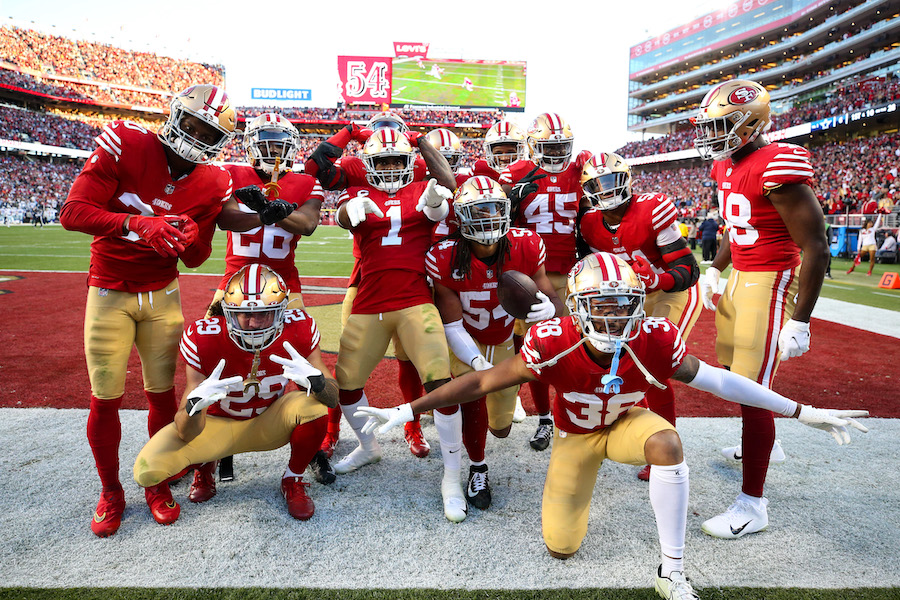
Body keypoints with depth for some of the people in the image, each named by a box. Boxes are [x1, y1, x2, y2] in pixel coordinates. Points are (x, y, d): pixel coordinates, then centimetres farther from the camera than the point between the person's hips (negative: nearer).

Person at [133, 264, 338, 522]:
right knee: (147, 470, -22)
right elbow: (187, 434, -25)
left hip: (268, 424, 1)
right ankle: (205, 464, 14)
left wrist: (316, 380, -46)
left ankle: (293, 480, -2)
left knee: (315, 403, -30)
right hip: (217, 426, 0)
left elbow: (333, 398, -21)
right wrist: (194, 405, -50)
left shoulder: (299, 329, -23)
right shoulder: (203, 339, -27)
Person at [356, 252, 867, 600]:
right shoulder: (553, 345, -34)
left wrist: (804, 413, -8)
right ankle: (577, 482, 35)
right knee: (561, 548, 1)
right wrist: (408, 411, -26)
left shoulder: (654, 342, -29)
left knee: (667, 444, -35)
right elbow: (483, 381, -26)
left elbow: (718, 380, -14)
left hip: (627, 422, 1)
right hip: (576, 433, 0)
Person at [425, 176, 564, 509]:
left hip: (504, 340, 3)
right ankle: (477, 469, 6)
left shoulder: (526, 247, -22)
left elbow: (554, 300, -20)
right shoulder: (445, 258, -28)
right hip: (466, 341, -2)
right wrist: (477, 362, -40)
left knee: (501, 428, 10)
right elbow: (452, 323, -23)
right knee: (473, 396, -26)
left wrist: (549, 308, -46)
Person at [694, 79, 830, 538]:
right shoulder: (727, 166, 7)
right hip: (738, 278, 9)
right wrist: (714, 270, 17)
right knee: (731, 371, 21)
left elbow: (816, 249, -21)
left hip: (770, 284, -9)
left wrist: (800, 322, -21)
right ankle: (759, 443, 47)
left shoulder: (777, 168, -21)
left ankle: (752, 505, 6)